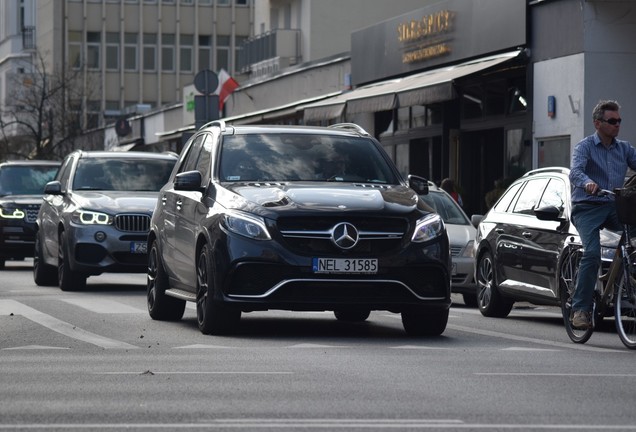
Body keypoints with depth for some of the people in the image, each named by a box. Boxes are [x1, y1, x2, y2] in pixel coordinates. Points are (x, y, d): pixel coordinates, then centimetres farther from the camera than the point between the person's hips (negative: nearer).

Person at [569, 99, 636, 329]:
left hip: (615, 207, 4)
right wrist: (587, 183, -41)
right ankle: (580, 308, -19)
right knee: (592, 253, -25)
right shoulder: (585, 146, 1)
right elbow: (575, 172, -17)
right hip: (588, 207, -4)